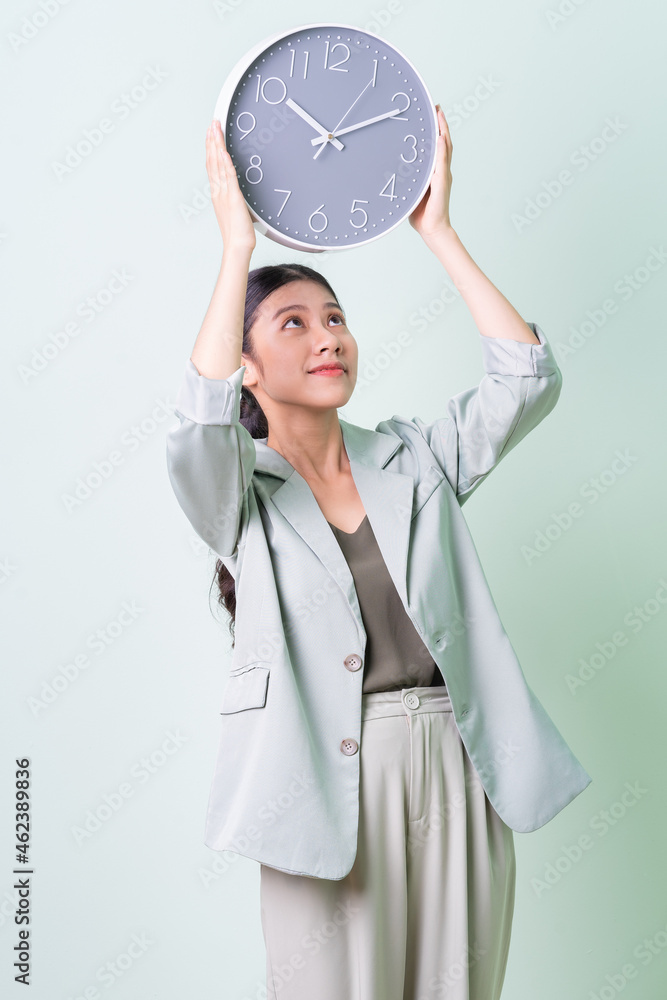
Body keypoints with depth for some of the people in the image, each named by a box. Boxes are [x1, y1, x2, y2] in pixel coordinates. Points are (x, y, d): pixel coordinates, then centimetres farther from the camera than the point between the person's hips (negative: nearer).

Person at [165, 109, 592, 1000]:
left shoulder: (414, 457, 9)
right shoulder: (237, 492, 0)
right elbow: (202, 424, -22)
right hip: (324, 787, -3)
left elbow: (528, 379, -2)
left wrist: (436, 229, -2)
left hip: (457, 775, 3)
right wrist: (238, 243, -15)